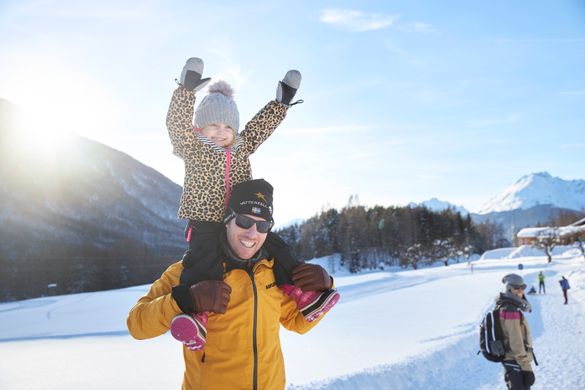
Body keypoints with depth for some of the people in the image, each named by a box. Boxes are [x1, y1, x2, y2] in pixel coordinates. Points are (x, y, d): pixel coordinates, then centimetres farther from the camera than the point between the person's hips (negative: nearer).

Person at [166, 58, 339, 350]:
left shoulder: (243, 147, 15)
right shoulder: (192, 147, 2)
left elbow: (262, 124, 20)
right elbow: (177, 123, -13)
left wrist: (282, 102, 16)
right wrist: (186, 90, -23)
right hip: (204, 224, -5)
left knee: (273, 245, -7)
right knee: (205, 258, -31)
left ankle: (299, 294, -4)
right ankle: (196, 315, -39)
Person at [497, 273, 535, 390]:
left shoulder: (504, 307, 8)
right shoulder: (512, 311, -23)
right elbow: (516, 343, -24)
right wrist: (527, 368, -20)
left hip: (508, 359, 10)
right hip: (516, 363, -10)